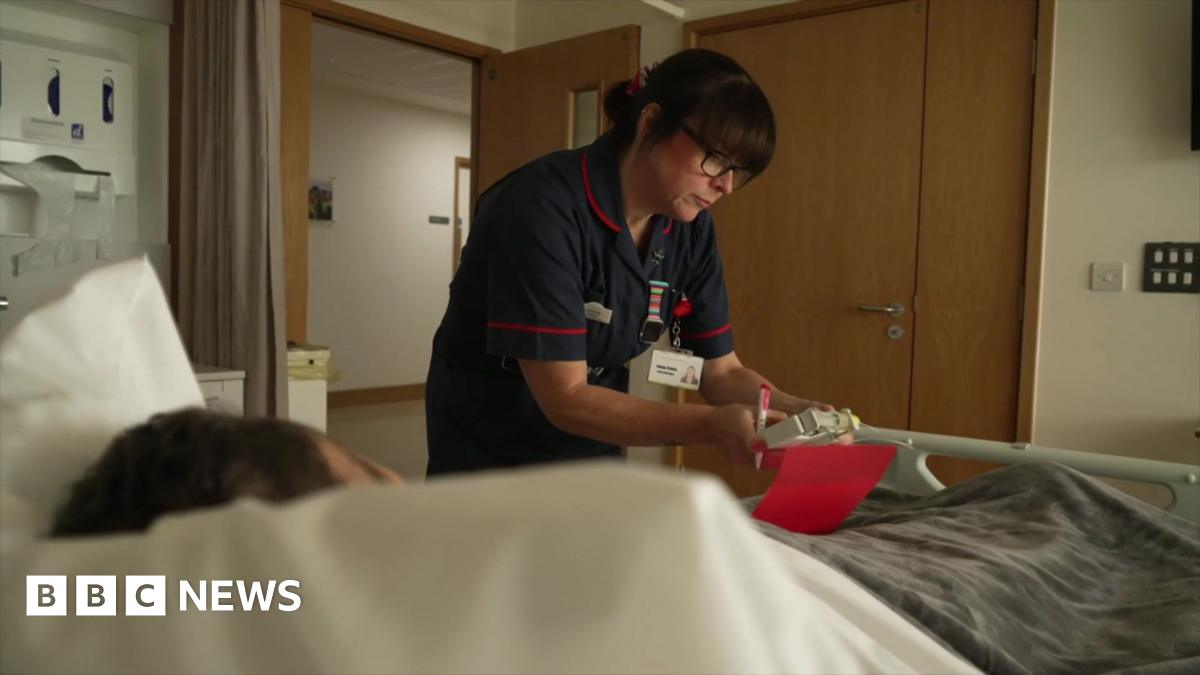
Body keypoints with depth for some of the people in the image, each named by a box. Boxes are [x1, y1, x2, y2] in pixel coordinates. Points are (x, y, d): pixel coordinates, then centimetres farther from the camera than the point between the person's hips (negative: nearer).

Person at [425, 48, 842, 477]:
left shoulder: (690, 228, -8)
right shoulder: (542, 208, -28)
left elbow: (721, 371, -4)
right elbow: (565, 399, -29)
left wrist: (792, 409, -22)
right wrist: (712, 426, -38)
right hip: (490, 458, -5)